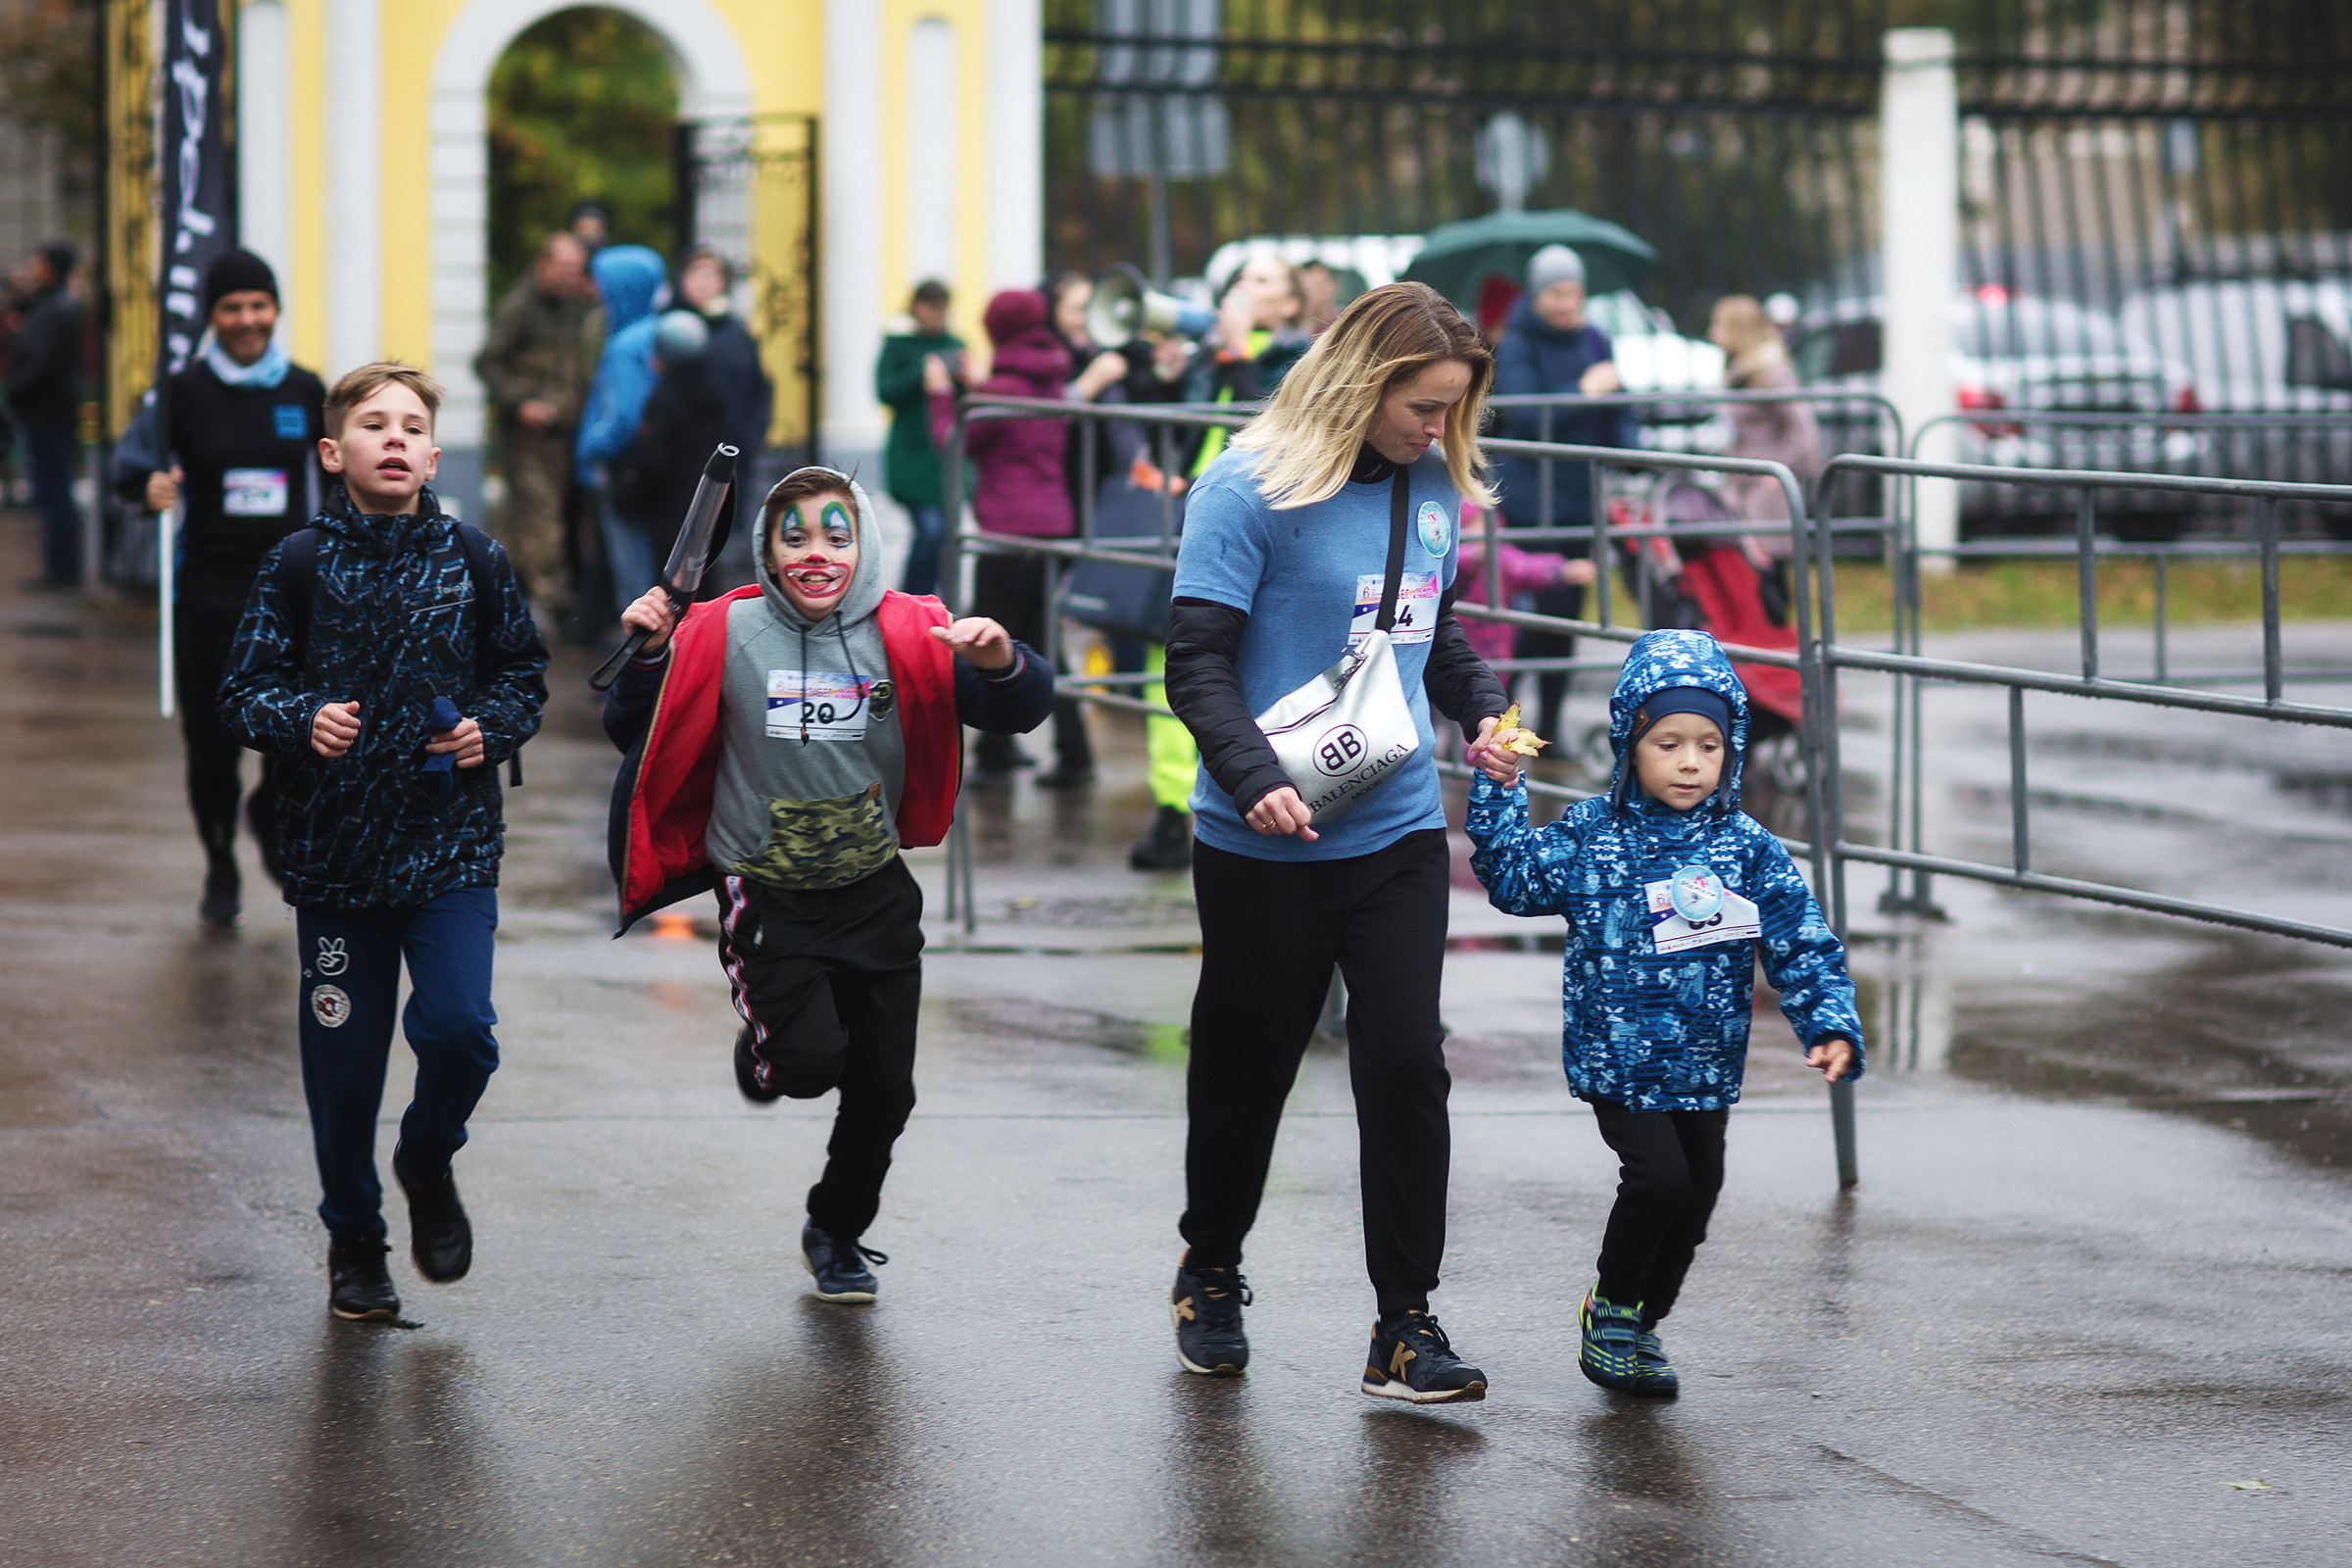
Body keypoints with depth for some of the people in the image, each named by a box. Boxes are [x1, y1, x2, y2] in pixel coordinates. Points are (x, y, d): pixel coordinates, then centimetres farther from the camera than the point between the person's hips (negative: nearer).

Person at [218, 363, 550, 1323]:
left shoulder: (472, 559, 1)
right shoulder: (299, 565, -2)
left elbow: (523, 671, 12)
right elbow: (243, 694, 0)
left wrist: (494, 728, -7)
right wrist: (302, 720, -20)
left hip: (452, 846, 0)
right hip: (335, 847, 0)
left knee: (457, 1027, -17)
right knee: (343, 1062, 5)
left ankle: (428, 1164, 15)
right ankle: (354, 1244, 26)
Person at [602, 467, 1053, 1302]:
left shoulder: (907, 634, -5)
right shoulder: (726, 634, -8)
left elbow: (1022, 710, -8)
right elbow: (637, 734, -2)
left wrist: (1001, 661, -29)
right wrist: (649, 656, -20)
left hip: (876, 895, 2)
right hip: (768, 897, -2)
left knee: (884, 1089, 6)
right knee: (809, 1060, -20)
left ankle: (838, 1233, 33)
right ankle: (763, 1050, 19)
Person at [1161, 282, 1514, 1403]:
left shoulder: (1433, 488, 7)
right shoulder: (1250, 490, -12)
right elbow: (1197, 664, -14)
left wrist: (1483, 711, 4)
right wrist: (1255, 778, -28)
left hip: (1398, 835, 4)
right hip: (1267, 848, -4)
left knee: (1407, 1065, -5)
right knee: (1247, 1067, 11)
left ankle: (1405, 1327, 0)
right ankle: (1210, 1275, 34)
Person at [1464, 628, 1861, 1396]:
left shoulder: (1748, 850, -2)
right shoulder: (1592, 836, -4)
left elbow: (1804, 949, 0)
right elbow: (1512, 877, 1)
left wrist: (1831, 1026, -12)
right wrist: (1498, 790, -8)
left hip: (1706, 1067, 3)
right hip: (1620, 1060, -3)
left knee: (1699, 1190, 9)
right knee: (1659, 1176, -17)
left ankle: (1644, 1322, 31)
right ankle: (1611, 1307, 6)